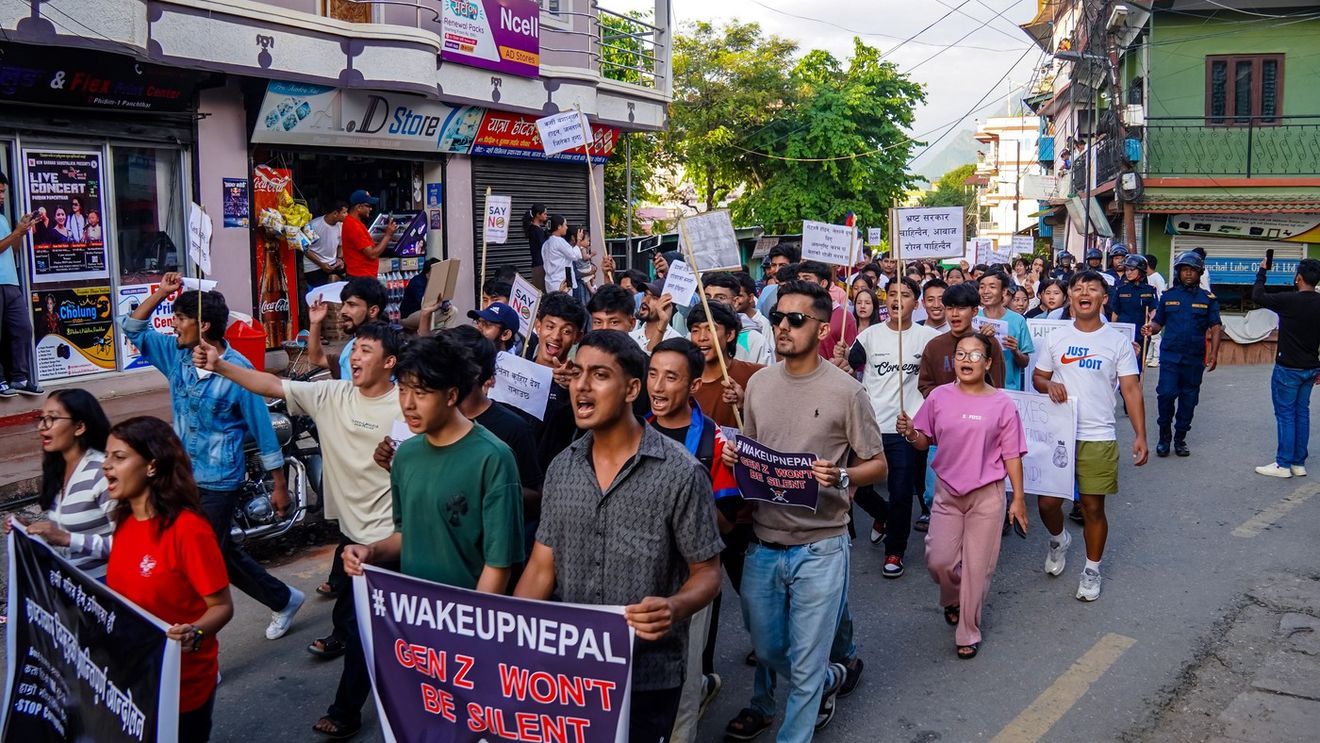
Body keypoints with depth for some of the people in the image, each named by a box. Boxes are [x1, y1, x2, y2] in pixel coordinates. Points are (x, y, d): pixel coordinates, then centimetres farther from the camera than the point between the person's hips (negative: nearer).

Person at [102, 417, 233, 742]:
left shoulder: (188, 528, -22)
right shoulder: (125, 522, 1)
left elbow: (222, 606, -20)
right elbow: (126, 595, 12)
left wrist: (194, 635, -38)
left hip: (182, 688, -7)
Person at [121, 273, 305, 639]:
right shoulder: (177, 355, 1)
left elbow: (262, 429, -13)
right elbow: (133, 329, 11)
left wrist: (279, 485, -9)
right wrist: (160, 293, -3)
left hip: (219, 482, -7)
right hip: (184, 477, 7)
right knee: (222, 554, 17)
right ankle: (283, 599, 35)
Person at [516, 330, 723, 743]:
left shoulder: (679, 473, -14)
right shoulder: (561, 469, 2)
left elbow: (707, 573, -8)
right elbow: (541, 567, 5)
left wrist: (675, 608, -29)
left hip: (647, 676, -4)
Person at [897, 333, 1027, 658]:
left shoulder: (1002, 404, -7)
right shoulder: (939, 397, -2)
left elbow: (1012, 455, -3)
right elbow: (925, 441, 5)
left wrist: (1018, 499, -3)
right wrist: (910, 434, -17)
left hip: (986, 496, -2)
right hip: (947, 491, 2)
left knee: (977, 567, 5)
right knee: (939, 560, 2)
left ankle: (968, 633, 22)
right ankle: (952, 600, 37)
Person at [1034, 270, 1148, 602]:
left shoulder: (1118, 341, -1)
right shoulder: (1056, 338, 6)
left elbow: (1131, 391, -3)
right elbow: (1037, 377, 14)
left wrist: (1140, 435, -11)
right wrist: (1049, 385, -11)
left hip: (1098, 438, -2)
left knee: (1093, 507, 4)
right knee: (1047, 502, 2)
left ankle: (1092, 569, 24)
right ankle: (1059, 540, 36)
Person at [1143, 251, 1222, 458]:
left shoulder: (1208, 299, 6)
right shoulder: (1168, 295, 7)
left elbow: (1215, 328, 3)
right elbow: (1158, 322, 10)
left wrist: (1214, 354, -7)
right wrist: (1151, 329, -14)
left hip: (1195, 357, 1)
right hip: (1170, 355, -1)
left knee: (1188, 400, 8)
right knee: (1166, 394, -11)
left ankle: (1180, 438, 21)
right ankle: (1164, 435, 7)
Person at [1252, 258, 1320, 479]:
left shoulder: (1288, 300, -18)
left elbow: (1257, 296, -4)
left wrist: (1262, 271, 10)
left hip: (1288, 369, -6)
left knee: (1285, 414, 0)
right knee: (1302, 412, 12)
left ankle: (1283, 464, 3)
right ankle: (1299, 463, 18)